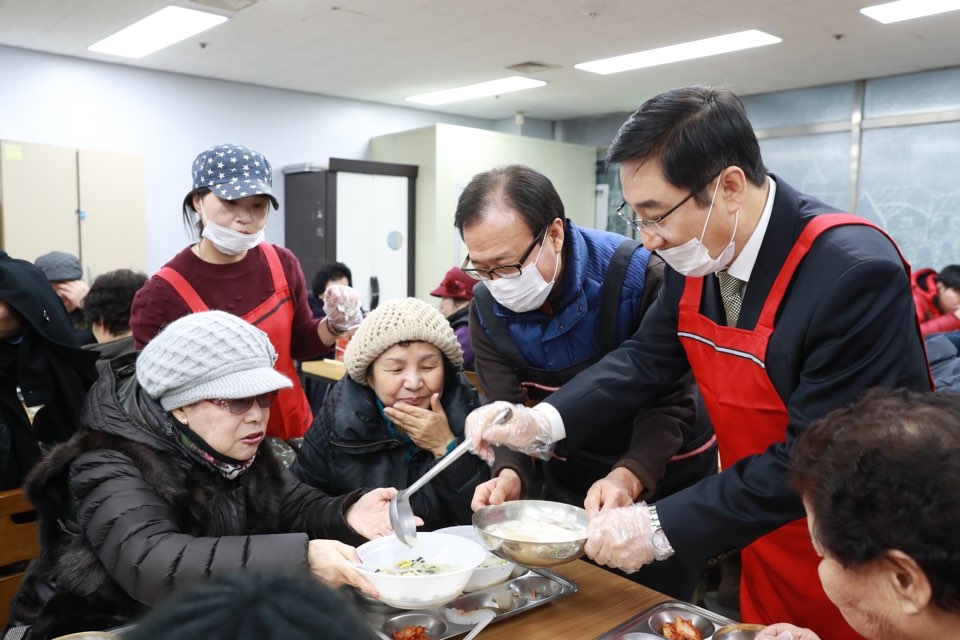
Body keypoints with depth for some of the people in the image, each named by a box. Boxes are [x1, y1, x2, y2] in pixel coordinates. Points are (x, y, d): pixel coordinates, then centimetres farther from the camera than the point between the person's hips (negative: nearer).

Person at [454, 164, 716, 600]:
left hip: (663, 471, -3)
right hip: (570, 475, 4)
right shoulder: (487, 308, -13)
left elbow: (668, 403, -26)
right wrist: (510, 475, -33)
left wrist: (628, 477, -43)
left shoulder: (639, 275, -27)